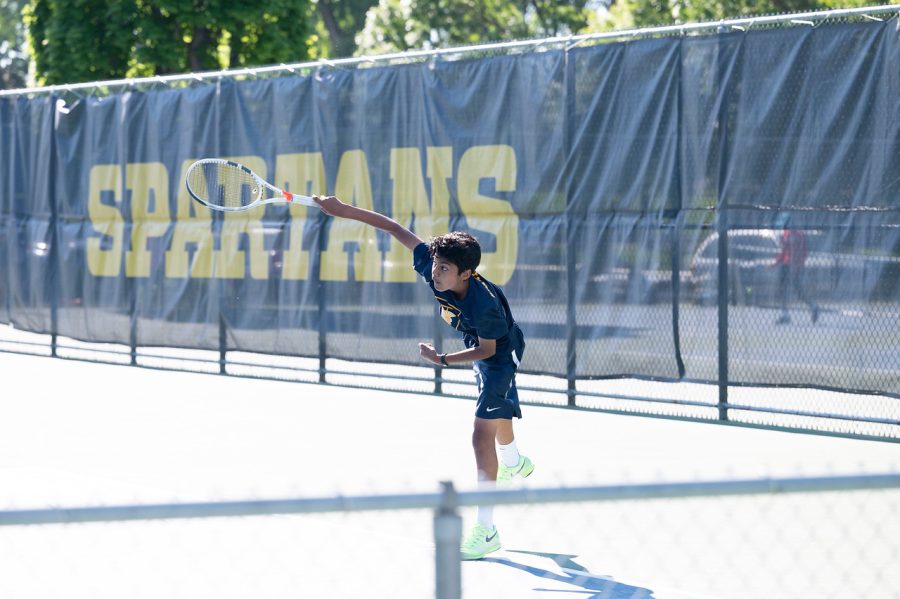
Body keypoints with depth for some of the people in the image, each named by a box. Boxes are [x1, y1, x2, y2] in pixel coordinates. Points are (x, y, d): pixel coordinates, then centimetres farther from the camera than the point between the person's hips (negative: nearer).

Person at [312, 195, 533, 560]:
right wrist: (345, 211, -22)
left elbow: (487, 349, -27)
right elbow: (396, 229, -19)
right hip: (478, 346, 8)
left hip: (499, 353, -8)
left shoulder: (484, 304, -42)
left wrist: (443, 360, -39)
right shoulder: (432, 268, -27)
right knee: (496, 416, 34)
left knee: (482, 435, -19)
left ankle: (486, 531, -20)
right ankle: (514, 464, 66)